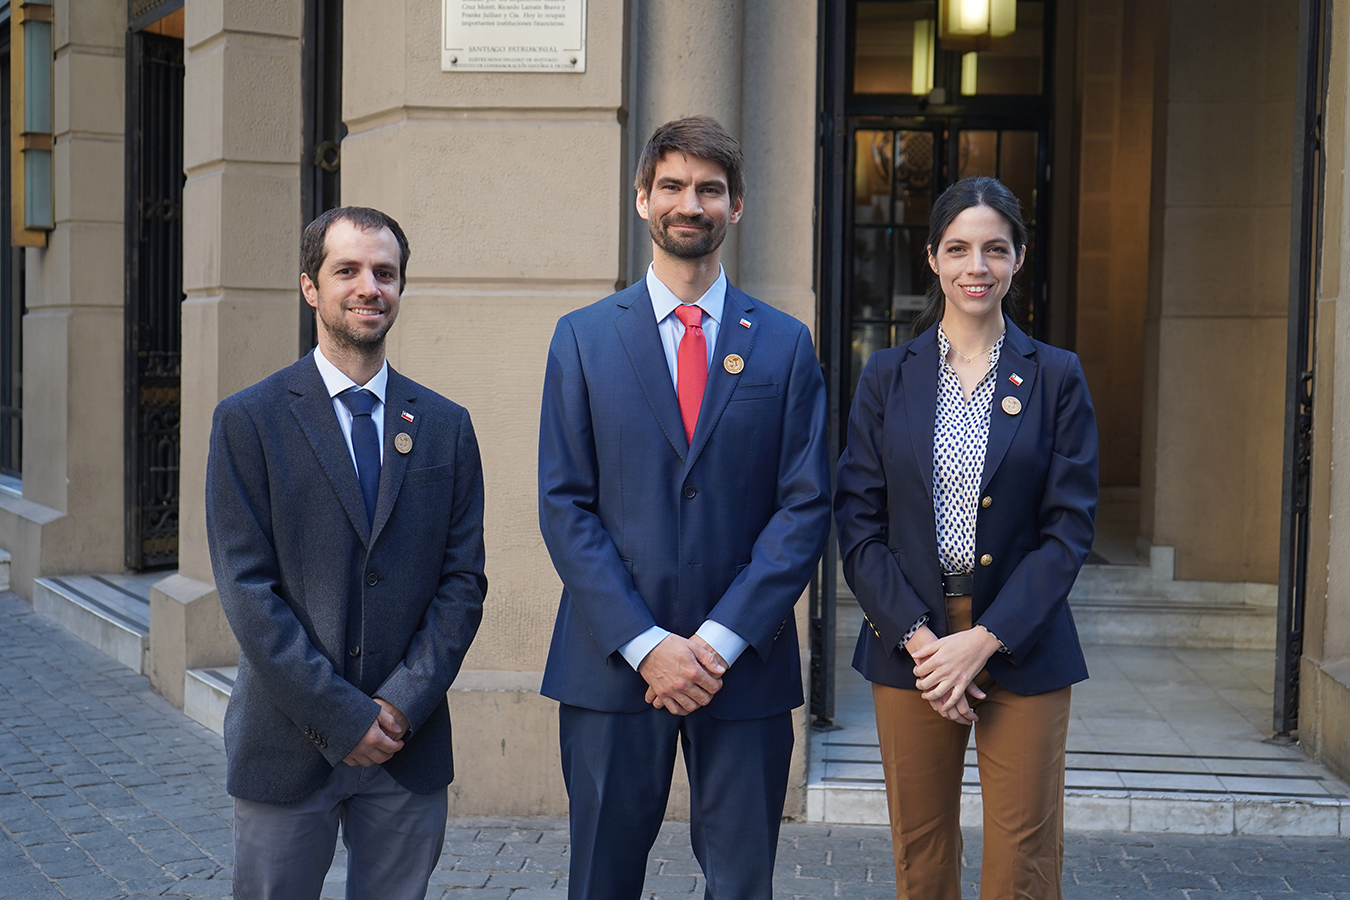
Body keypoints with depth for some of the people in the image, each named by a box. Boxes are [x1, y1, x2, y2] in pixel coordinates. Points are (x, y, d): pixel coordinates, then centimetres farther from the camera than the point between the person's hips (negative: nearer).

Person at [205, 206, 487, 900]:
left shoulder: (446, 426, 6)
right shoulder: (248, 420, -3)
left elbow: (462, 578, 3)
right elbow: (247, 588, -9)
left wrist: (404, 703, -9)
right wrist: (339, 716, -13)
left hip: (409, 746, 2)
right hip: (288, 748, -2)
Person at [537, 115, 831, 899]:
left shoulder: (785, 344, 5)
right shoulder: (584, 337, 5)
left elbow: (806, 506, 0)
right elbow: (564, 507, -1)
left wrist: (721, 638, -10)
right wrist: (644, 644, -11)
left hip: (743, 662, 0)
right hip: (614, 663, 0)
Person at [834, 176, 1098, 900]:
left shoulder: (1056, 377, 1)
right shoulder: (887, 376, 4)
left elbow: (1069, 527, -3)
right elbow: (858, 523, 0)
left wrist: (985, 639, -12)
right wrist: (917, 636, -11)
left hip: (1021, 645, -1)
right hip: (908, 643, 1)